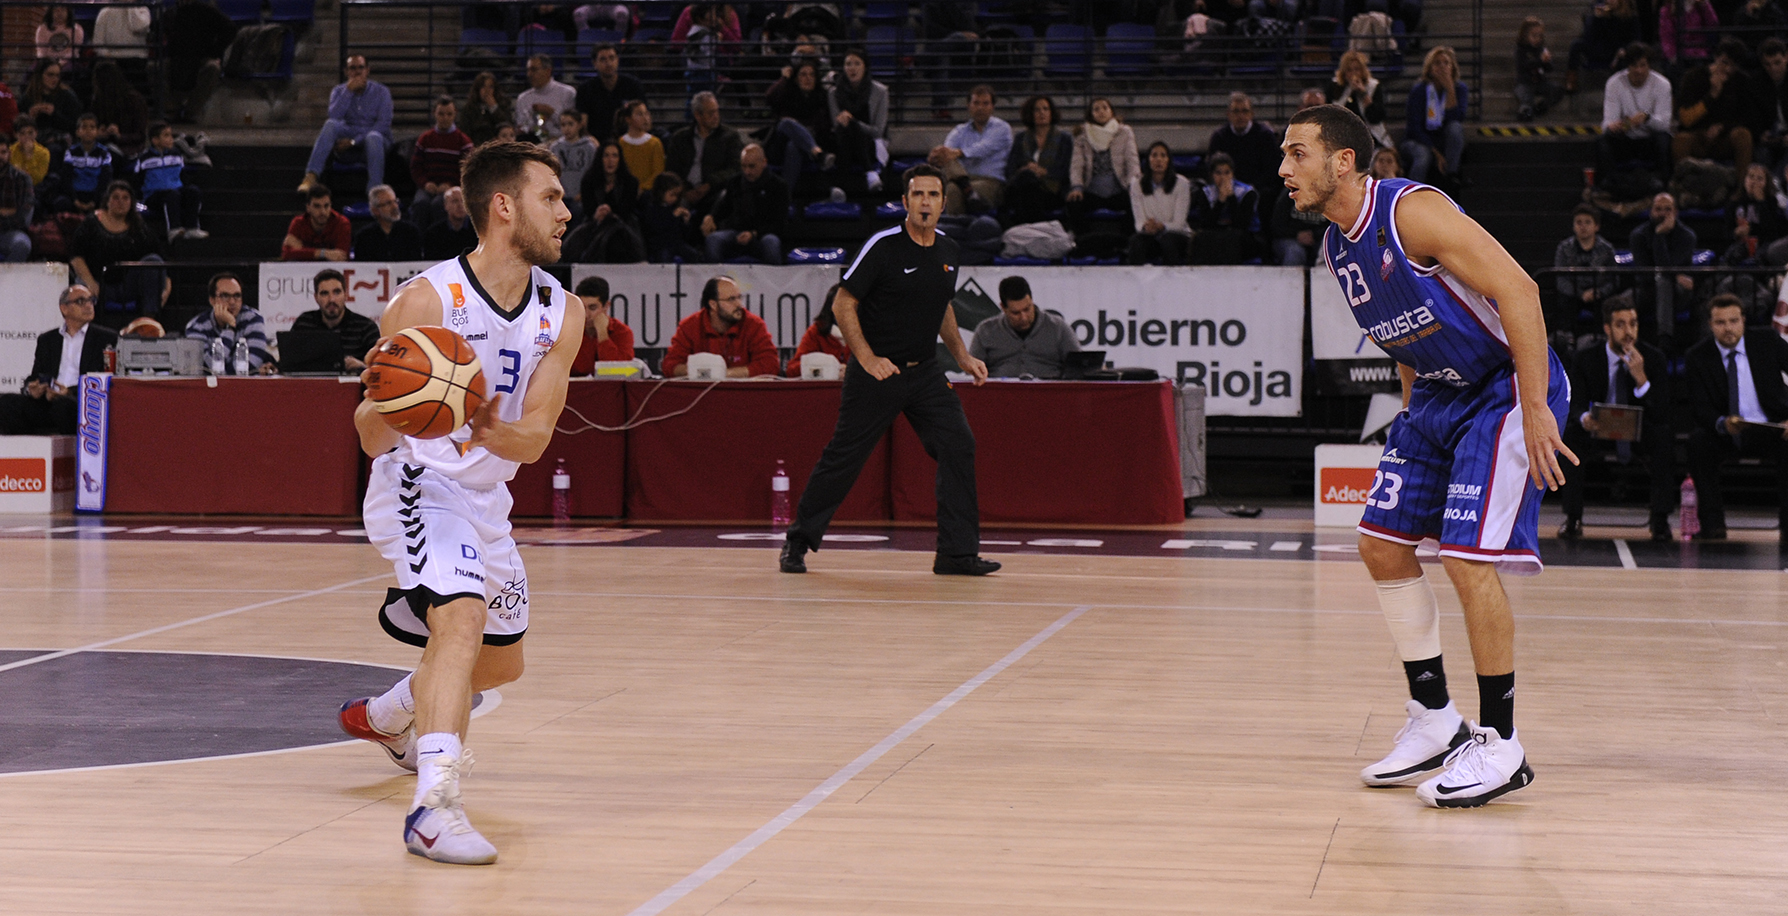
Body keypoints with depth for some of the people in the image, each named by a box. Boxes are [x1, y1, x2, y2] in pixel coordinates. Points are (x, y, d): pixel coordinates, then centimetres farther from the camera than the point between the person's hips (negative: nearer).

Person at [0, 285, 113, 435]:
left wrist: (71, 393, -14)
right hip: (48, 402, 4)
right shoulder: (46, 339, 23)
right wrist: (31, 389, -6)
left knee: (63, 405, -38)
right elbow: (34, 377, 21)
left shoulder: (107, 338, 9)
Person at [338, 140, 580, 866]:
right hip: (419, 485, -7)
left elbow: (534, 439, -10)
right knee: (462, 619, -31)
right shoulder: (426, 301, -21)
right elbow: (373, 436, -17)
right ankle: (434, 804, -38)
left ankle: (384, 716, 49)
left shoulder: (562, 312, -5)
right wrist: (387, 412, -40)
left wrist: (488, 430, -32)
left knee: (501, 663, 21)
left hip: (487, 499, 7)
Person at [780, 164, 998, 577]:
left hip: (925, 372, 5)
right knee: (843, 457, 0)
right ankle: (798, 541, 17)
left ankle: (957, 552, -3)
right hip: (877, 371, -5)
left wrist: (963, 357, 14)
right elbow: (843, 304, -11)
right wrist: (868, 359, -19)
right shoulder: (883, 246, -13)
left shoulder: (948, 250, 6)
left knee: (958, 444, -9)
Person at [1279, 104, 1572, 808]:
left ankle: (1500, 745, -3)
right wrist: (1413, 411, 12)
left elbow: (1517, 289, -26)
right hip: (1437, 394, 9)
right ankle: (1435, 723, 18)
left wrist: (1535, 409, -28)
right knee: (1382, 545, 7)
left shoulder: (1412, 210, -23)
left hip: (1507, 387, -9)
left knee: (1468, 559, -16)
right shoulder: (1335, 247, 4)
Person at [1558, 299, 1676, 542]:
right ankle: (1572, 517, -23)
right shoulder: (1586, 358, -7)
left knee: (1664, 436, -33)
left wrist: (1641, 378, -32)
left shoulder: (1654, 358, -9)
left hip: (1640, 432, 0)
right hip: (1599, 429, 0)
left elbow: (1661, 415, -17)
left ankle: (1660, 519, -24)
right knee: (1569, 433, -31)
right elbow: (1576, 405, -13)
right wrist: (1585, 419, -39)